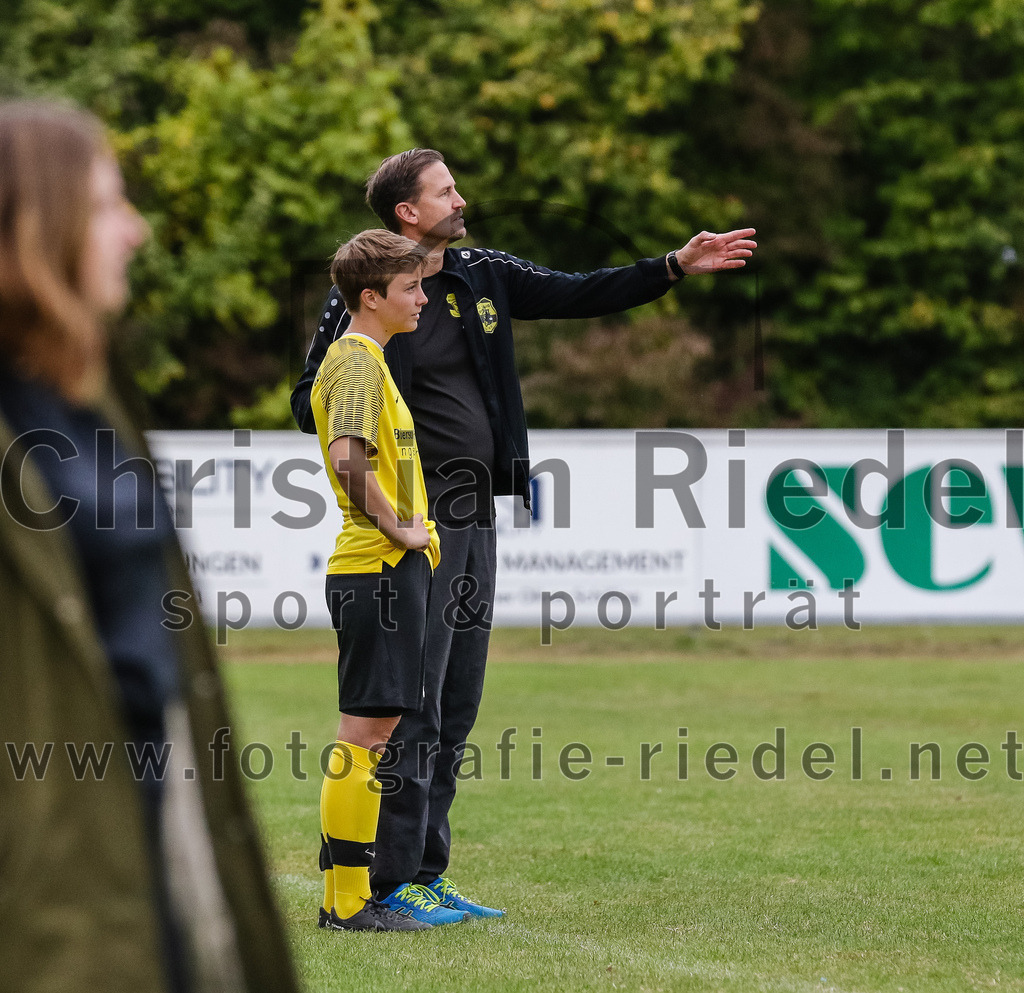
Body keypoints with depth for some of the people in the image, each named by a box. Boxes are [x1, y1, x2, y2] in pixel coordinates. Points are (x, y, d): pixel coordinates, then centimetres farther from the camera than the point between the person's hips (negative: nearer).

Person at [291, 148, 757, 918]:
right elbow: (311, 401, -3)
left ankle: (427, 876, 16)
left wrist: (676, 267, 8)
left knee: (457, 709, 10)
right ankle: (388, 884, -6)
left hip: (476, 518, 8)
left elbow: (578, 296, 15)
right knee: (410, 708, -9)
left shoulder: (483, 276, 11)